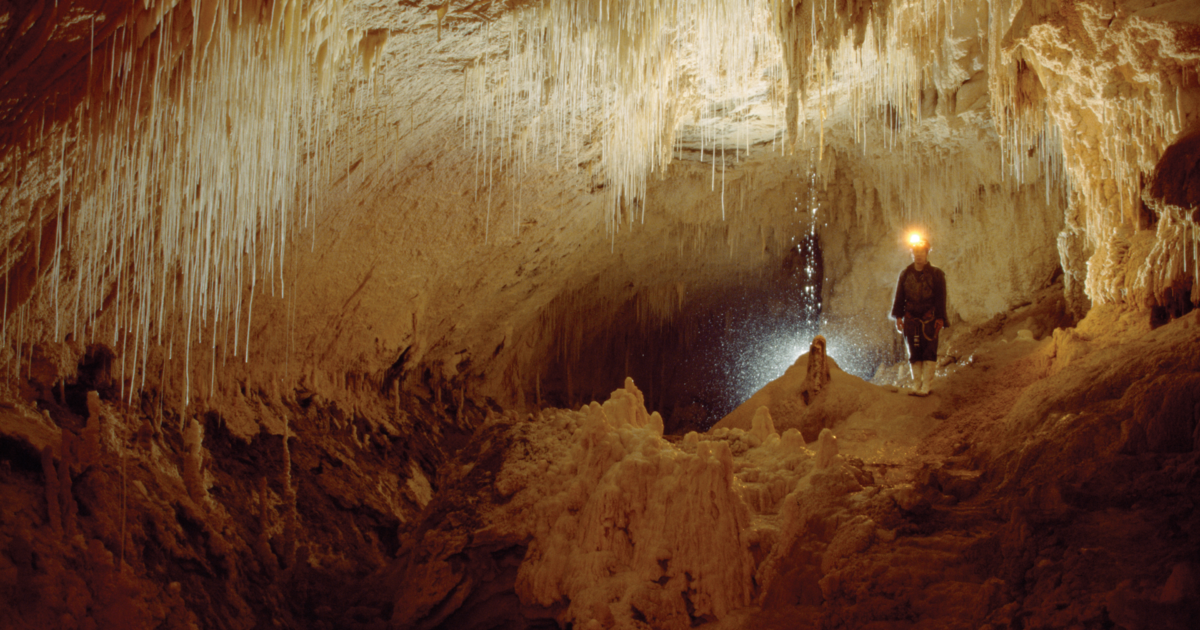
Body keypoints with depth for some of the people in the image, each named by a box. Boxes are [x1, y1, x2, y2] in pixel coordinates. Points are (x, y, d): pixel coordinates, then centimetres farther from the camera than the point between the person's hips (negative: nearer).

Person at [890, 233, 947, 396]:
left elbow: (940, 299, -1)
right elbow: (899, 296, 11)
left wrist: (940, 319, -9)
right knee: (914, 353, 6)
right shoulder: (905, 273, 10)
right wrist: (898, 316, 3)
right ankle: (916, 385, 11)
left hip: (929, 320, -3)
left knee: (929, 353, -5)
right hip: (911, 320, 3)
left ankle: (926, 386, -3)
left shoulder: (936, 274, 2)